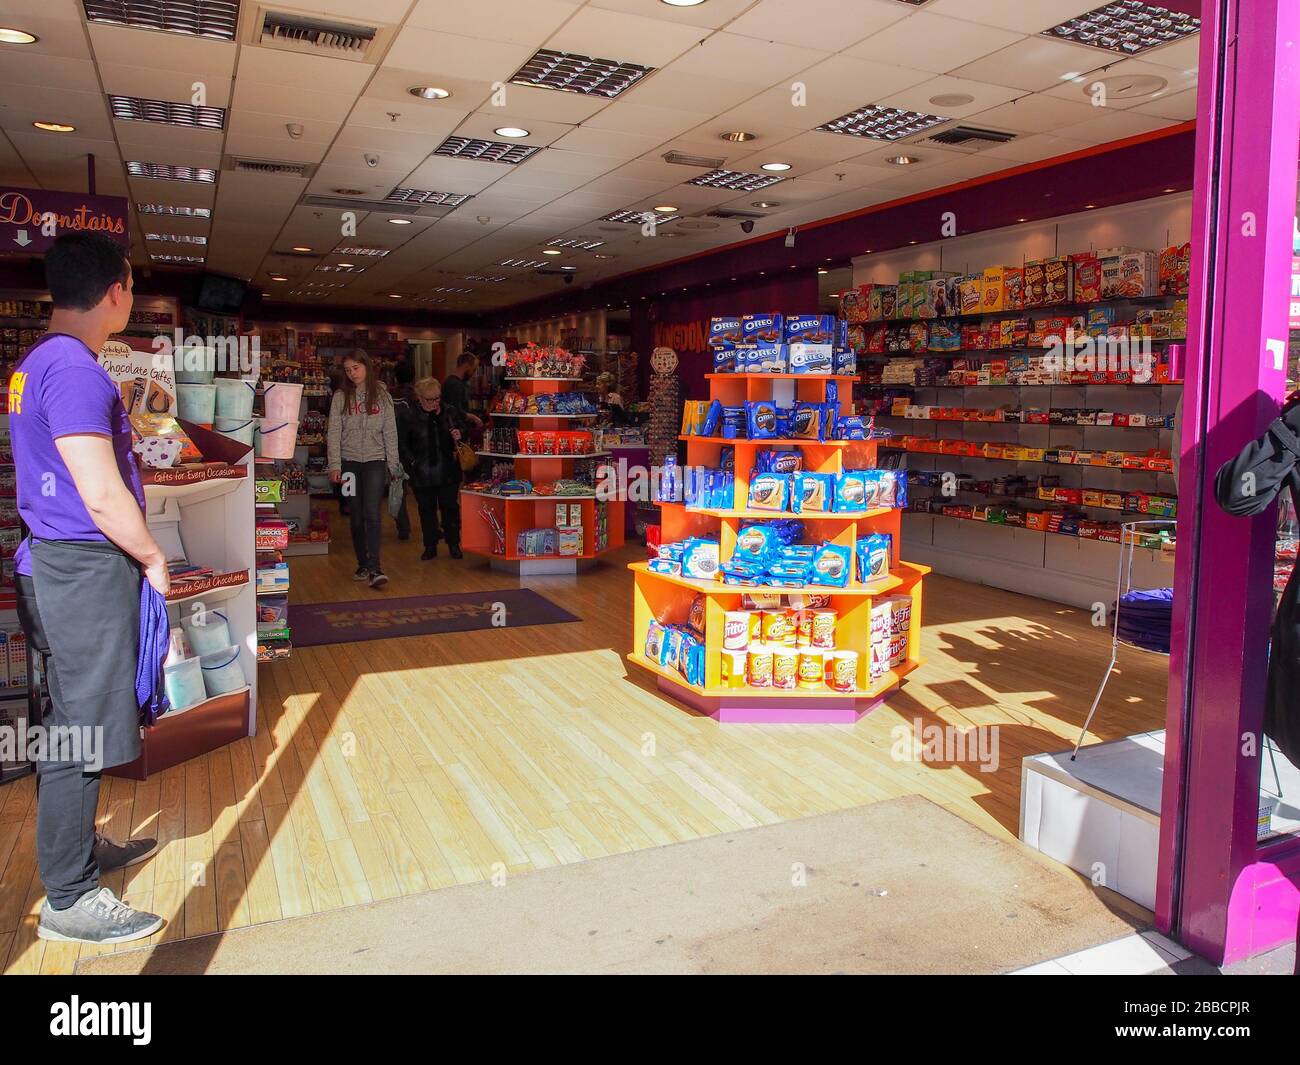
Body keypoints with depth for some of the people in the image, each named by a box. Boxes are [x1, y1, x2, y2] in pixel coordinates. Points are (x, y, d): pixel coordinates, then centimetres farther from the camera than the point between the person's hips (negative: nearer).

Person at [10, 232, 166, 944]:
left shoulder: (38, 363, 14)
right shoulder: (74, 368, -18)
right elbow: (102, 496, -21)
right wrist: (153, 558, -8)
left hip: (58, 565, 10)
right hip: (85, 569, -10)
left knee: (71, 723, 20)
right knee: (79, 732, -1)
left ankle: (79, 849, 36)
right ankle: (68, 901, 11)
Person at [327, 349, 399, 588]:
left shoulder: (382, 395, 4)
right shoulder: (340, 397, 4)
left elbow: (390, 432, 6)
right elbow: (334, 432, 0)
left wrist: (393, 465, 3)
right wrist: (334, 465, -8)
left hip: (375, 462, -2)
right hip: (350, 462, 2)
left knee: (372, 513, -15)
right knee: (357, 516, 7)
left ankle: (374, 568, -17)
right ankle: (362, 564, 18)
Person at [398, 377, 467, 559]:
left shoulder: (450, 412, -1)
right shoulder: (406, 415, -6)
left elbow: (462, 427, 17)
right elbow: (401, 444, -2)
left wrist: (459, 434, -5)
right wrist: (412, 462, -11)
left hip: (448, 471, 1)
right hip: (421, 474, -1)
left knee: (450, 507, 6)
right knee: (426, 510, 10)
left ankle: (454, 544, 20)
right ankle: (430, 546, 21)